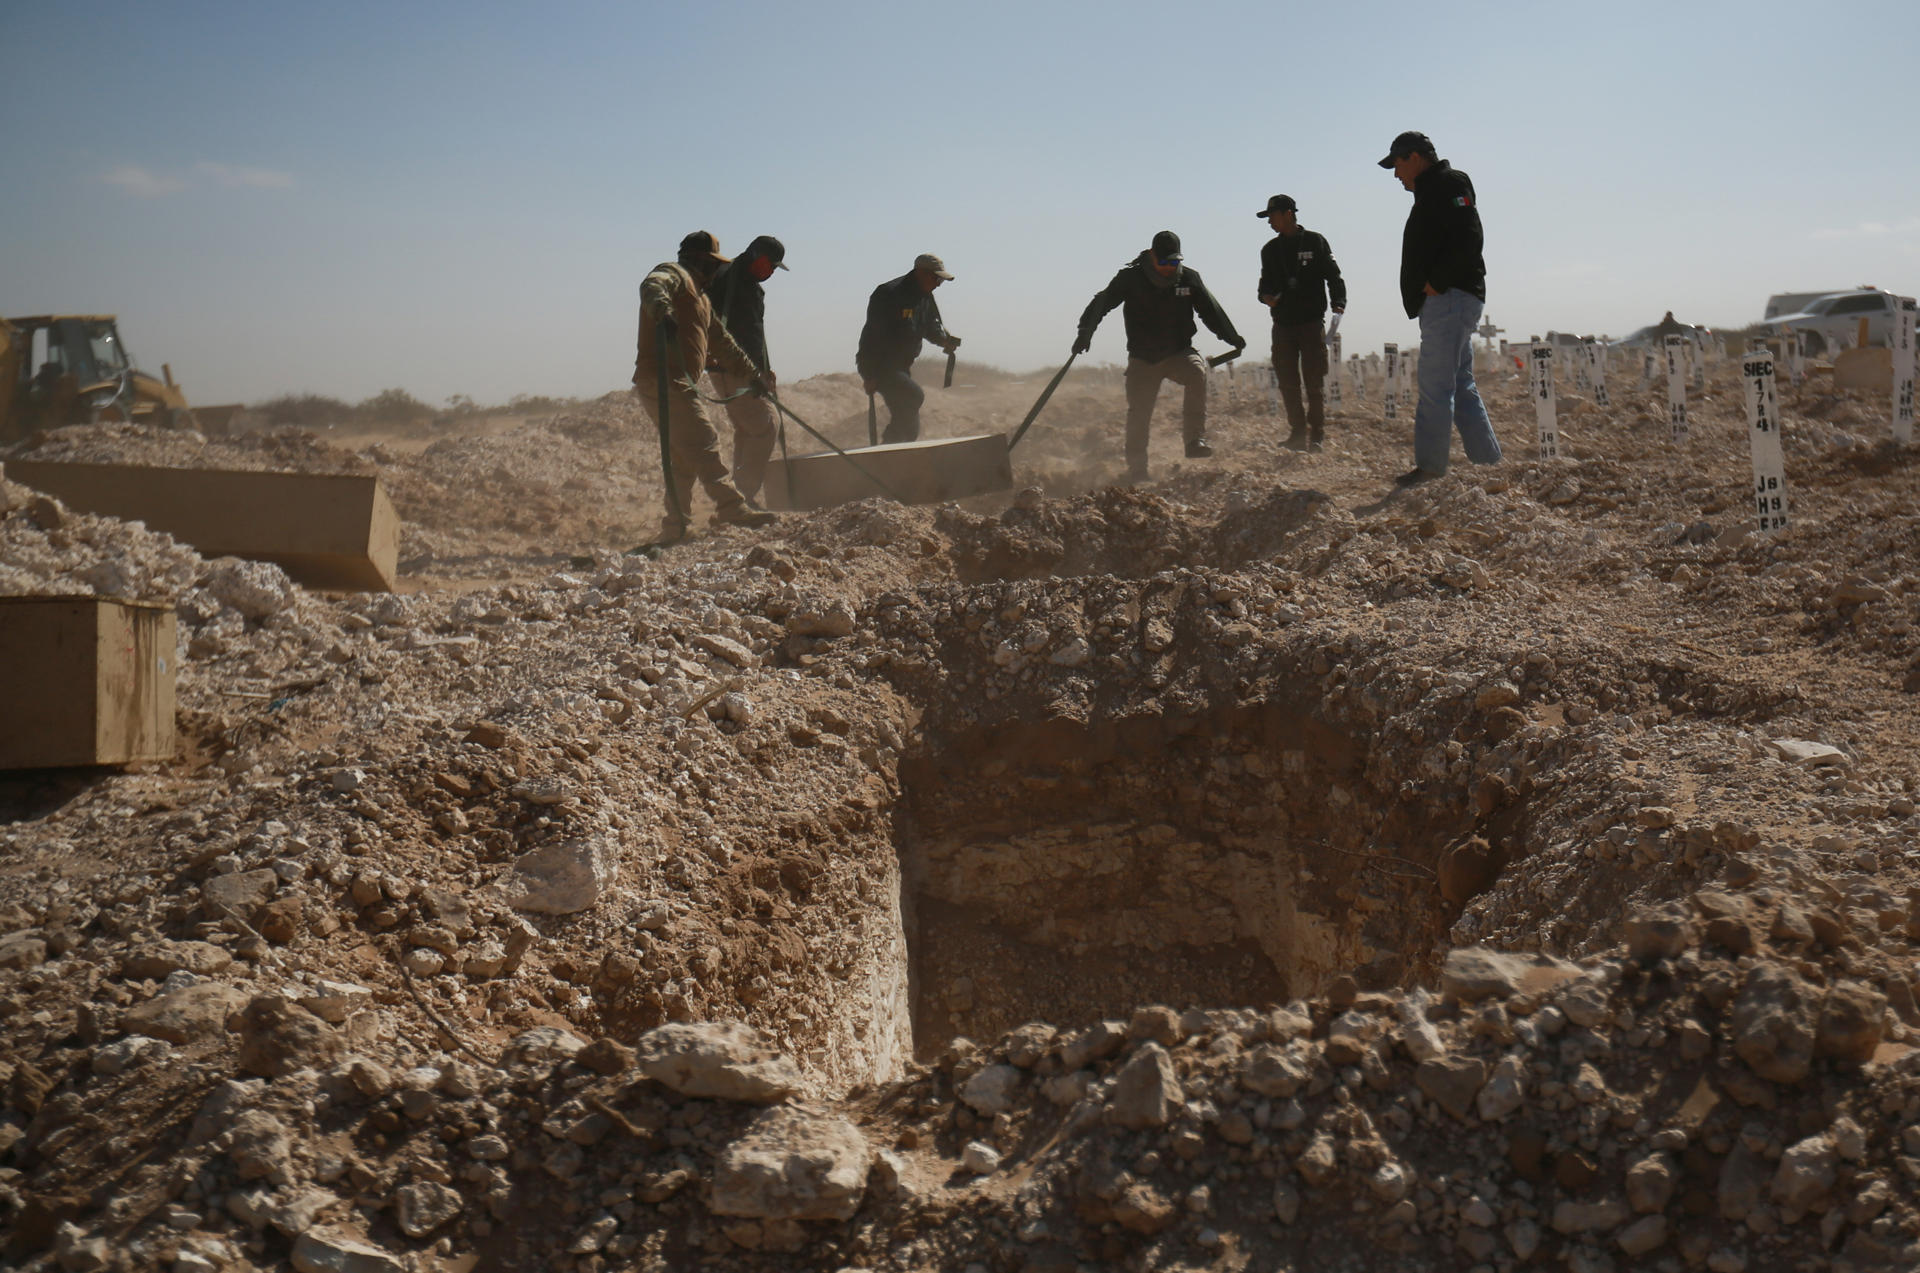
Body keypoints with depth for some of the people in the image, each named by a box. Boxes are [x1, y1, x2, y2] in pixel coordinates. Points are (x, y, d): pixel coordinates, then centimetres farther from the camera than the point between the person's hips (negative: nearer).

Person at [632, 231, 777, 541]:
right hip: (662, 381, -11)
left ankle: (675, 529, 14)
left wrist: (752, 373, 38)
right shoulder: (674, 273, -2)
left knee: (685, 457, 12)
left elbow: (721, 342, 38)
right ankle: (732, 507, -12)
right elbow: (653, 284, -28)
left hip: (679, 385, 11)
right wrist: (662, 310, -50)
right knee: (703, 444, -12)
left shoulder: (700, 296, 30)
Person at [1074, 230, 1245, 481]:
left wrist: (1232, 338, 14)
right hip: (1142, 359, -1)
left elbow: (1210, 310, 11)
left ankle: (1195, 439, -29)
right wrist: (1085, 333, -22)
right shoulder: (1131, 278, -7)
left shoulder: (1189, 278, 0)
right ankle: (1136, 471, 12)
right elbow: (1101, 303, -9)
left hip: (1178, 353, 1)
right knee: (1139, 413, -2)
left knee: (1197, 373, -30)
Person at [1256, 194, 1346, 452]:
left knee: (1315, 382, -4)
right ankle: (1297, 434, 13)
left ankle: (1316, 435, 1)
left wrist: (1338, 302, -15)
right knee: (1287, 382, 4)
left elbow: (1333, 275, 1)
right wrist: (1265, 296, -4)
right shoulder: (1270, 249, 13)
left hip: (1312, 323, -4)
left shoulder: (1315, 242, 1)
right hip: (1282, 325, 4)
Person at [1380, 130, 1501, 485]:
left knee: (1435, 387, -9)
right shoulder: (1431, 191, 25)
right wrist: (1425, 291, 11)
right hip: (1448, 303, 11)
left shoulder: (1449, 184, -5)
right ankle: (1489, 463, 12)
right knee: (1461, 387, 11)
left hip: (1449, 299, -11)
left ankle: (1429, 467, -8)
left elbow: (1468, 240, -19)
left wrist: (1436, 283, -19)